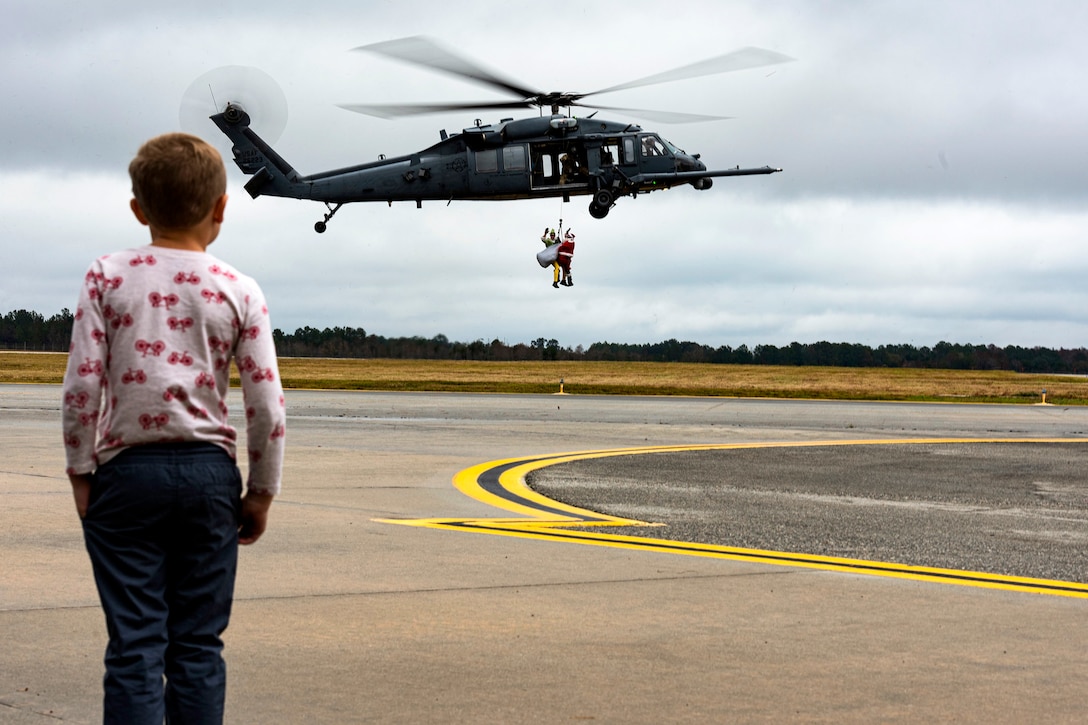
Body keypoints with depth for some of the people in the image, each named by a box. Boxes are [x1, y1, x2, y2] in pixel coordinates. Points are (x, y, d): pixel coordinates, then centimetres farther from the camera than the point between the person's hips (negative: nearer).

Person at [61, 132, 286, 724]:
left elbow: (81, 386, -7)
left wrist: (82, 474, 4)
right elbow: (267, 406, -2)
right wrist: (261, 494, 9)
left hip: (128, 473, -1)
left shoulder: (106, 277, -2)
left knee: (135, 644, 1)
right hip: (209, 473, 1)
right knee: (198, 644, 8)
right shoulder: (239, 292, 0)